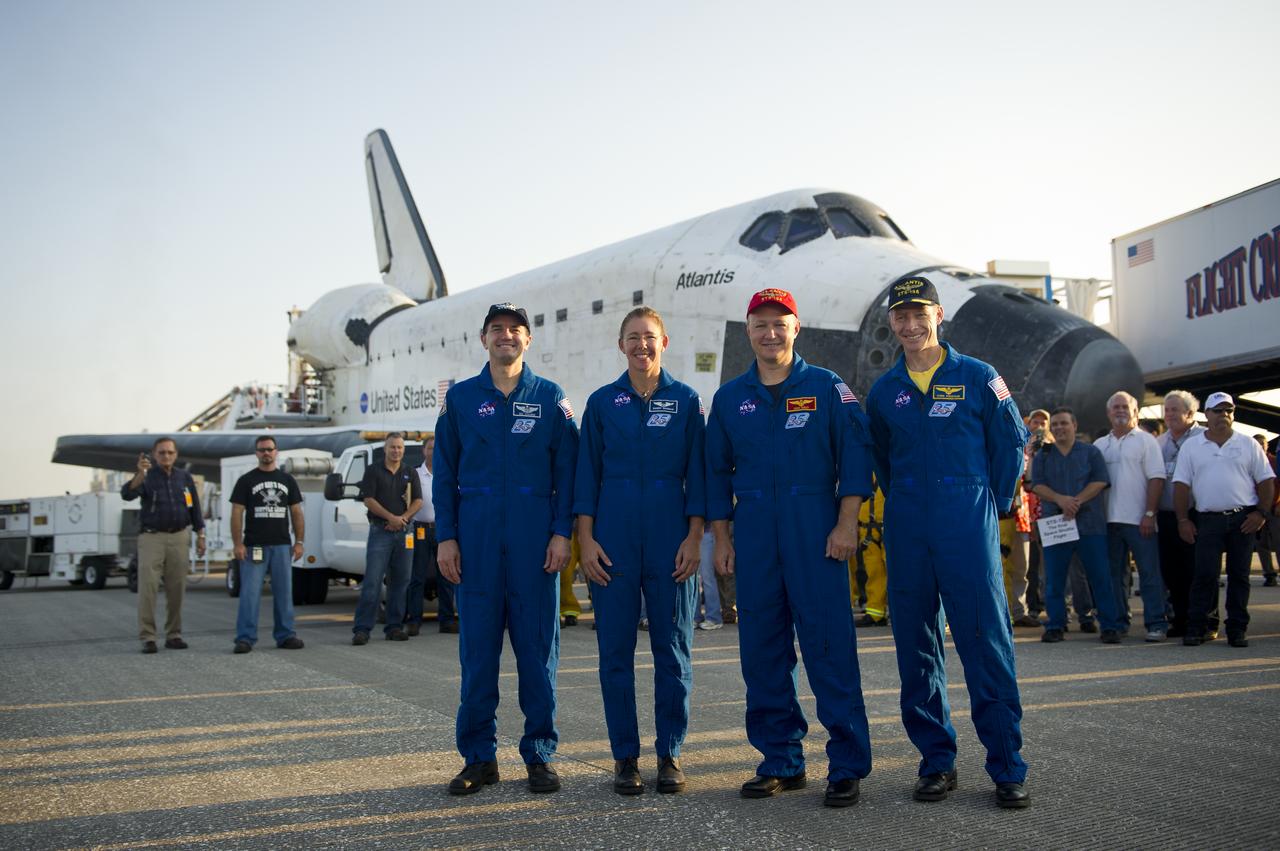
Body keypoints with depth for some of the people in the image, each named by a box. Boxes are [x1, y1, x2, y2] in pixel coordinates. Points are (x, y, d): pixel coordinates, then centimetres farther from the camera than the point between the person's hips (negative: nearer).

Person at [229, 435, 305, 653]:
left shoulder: (287, 480, 13)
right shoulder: (246, 481, 4)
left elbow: (296, 513, 13)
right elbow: (237, 513, -1)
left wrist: (299, 542, 4)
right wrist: (237, 544, -9)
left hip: (281, 546, 3)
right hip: (254, 546, -3)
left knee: (284, 592, 6)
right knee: (250, 592, -5)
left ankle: (285, 635, 13)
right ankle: (245, 638, -3)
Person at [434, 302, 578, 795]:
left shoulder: (551, 399, 7)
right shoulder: (461, 398, 10)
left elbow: (567, 472, 5)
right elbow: (444, 473, 8)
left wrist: (562, 533, -5)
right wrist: (445, 537, 1)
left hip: (535, 539, -1)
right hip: (477, 538, 1)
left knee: (538, 646, 2)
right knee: (477, 647, 2)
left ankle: (540, 755, 11)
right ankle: (479, 758, 11)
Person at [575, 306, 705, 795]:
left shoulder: (686, 401, 6)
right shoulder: (602, 402, 7)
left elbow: (697, 474, 4)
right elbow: (587, 475, 6)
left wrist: (694, 538, -4)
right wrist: (586, 539, -2)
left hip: (671, 541, 0)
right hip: (614, 541, 1)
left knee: (673, 649, 3)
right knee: (616, 650, 2)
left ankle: (669, 755, 14)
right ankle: (625, 757, 12)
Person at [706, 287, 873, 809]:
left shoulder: (827, 388, 4)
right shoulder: (729, 398, 13)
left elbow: (855, 457, 0)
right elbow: (718, 473, 16)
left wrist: (846, 523, -8)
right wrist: (721, 538, 10)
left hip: (816, 531, -3)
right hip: (754, 535, 4)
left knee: (830, 644, -6)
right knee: (761, 648, 5)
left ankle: (848, 766, 0)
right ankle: (781, 761, 16)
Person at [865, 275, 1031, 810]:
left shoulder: (978, 378, 1)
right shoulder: (883, 391, 10)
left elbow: (1012, 442, 7)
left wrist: (996, 502, 6)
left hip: (969, 526, -3)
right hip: (906, 533, 4)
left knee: (987, 641, -6)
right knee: (916, 646, 6)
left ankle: (1008, 768, 1)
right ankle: (936, 761, 16)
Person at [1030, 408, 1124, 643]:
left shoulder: (1091, 452, 8)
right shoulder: (1042, 456, 13)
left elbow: (1100, 481, -3)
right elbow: (1037, 486, 1)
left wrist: (1076, 501, -16)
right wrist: (1060, 499, -16)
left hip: (1090, 524, -2)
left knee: (1101, 577, -3)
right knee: (1054, 579, 3)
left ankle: (1111, 626, 2)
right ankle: (1055, 626, 12)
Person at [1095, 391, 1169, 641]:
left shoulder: (1146, 440, 1)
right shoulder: (1100, 446, 15)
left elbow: (1157, 479, -5)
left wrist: (1149, 514, -13)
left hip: (1138, 520, -5)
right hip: (1109, 519, 5)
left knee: (1149, 573, -5)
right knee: (1114, 573, 9)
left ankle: (1156, 624, -3)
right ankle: (1119, 621, 16)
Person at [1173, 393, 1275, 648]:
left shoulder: (1248, 445, 8)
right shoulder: (1191, 447, 7)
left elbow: (1266, 481, 7)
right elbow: (1181, 485, 5)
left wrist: (1261, 513, -4)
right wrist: (1183, 520, -2)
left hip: (1244, 519, 1)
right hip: (1208, 520, -1)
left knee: (1239, 576, 4)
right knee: (1205, 575, -4)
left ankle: (1238, 629, 9)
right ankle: (1195, 627, 0)